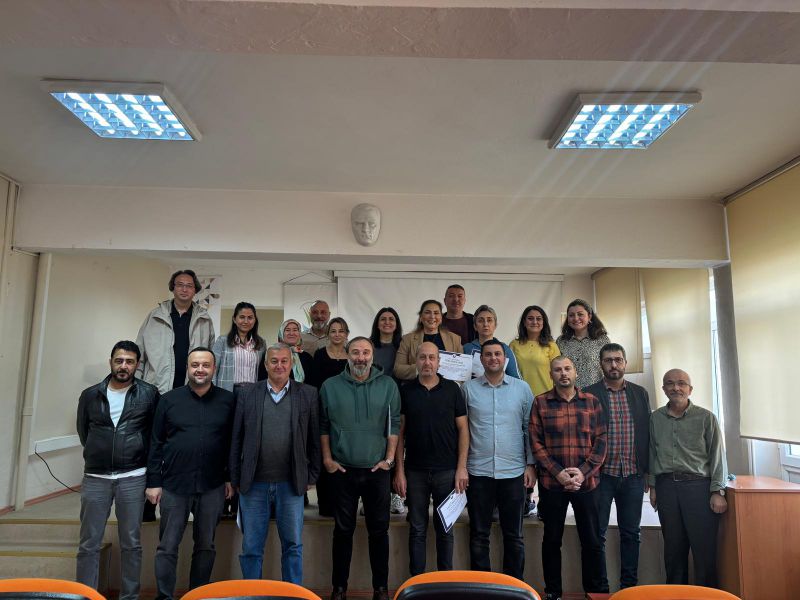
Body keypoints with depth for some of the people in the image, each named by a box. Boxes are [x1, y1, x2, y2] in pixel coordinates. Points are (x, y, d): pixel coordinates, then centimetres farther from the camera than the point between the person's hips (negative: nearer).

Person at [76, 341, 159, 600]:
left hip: (133, 478, -1)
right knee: (89, 544, 7)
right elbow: (83, 432, 16)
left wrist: (137, 456, 7)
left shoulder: (149, 394, -2)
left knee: (131, 543, 8)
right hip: (95, 477, 2)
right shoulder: (90, 395, 5)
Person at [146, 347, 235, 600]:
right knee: (167, 547, 6)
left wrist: (230, 478, 2)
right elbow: (156, 443, 2)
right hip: (174, 485, 0)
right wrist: (153, 482, 0)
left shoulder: (227, 400, 0)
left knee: (206, 546, 13)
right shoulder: (169, 399, 1)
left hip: (212, 487, 1)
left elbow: (233, 442, 3)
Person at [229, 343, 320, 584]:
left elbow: (314, 440, 3)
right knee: (251, 547, 11)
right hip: (254, 483, 1)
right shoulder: (247, 395, 3)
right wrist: (235, 479, 2)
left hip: (291, 484, 0)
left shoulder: (308, 394, 1)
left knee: (293, 545, 11)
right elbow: (236, 440, 4)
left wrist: (311, 476, 1)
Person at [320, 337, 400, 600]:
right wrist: (327, 459, -2)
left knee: (379, 530, 9)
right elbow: (323, 425, 2)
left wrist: (389, 458, -5)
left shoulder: (388, 385, -1)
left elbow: (394, 424, 0)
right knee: (343, 529, 11)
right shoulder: (330, 386, -1)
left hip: (377, 470, 0)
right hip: (342, 470, 0)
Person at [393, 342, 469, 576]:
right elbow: (399, 432, 4)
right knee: (417, 530, 9)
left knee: (445, 529, 10)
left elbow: (463, 428, 1)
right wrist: (399, 471, -1)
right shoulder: (406, 391, 3)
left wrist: (462, 467, -5)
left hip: (446, 471, 0)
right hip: (415, 471, 1)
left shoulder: (452, 389, 0)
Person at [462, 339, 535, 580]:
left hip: (513, 472, 1)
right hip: (478, 472, 0)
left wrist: (531, 464, 1)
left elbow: (530, 429, 5)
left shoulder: (522, 388, 2)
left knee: (514, 535, 12)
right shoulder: (468, 388, 1)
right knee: (479, 535, 9)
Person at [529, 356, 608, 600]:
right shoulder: (540, 403, 1)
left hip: (586, 482, 1)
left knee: (591, 540, 9)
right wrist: (558, 472, -12)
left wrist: (583, 472, -9)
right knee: (552, 539, 10)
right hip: (551, 482, -1)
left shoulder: (592, 402, 5)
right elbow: (536, 442, -3)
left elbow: (600, 441, 2)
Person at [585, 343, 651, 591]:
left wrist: (648, 471, 6)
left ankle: (629, 585, 25)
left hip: (633, 475, 3)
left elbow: (647, 433, 9)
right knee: (597, 533, 5)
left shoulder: (640, 393, 8)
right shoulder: (588, 395, -3)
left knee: (631, 533, 12)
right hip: (601, 475, -3)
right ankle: (600, 587, 17)